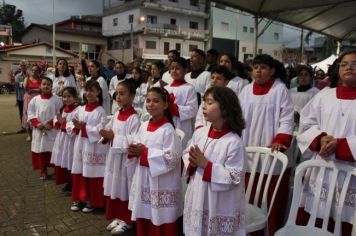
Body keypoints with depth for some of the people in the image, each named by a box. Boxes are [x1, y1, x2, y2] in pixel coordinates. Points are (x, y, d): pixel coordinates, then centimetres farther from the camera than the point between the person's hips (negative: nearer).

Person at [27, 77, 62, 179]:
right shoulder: (35, 99, 5)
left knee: (53, 150, 0)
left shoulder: (56, 99, -3)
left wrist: (51, 124, -15)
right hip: (38, 130, 2)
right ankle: (43, 171, 21)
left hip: (52, 130, -2)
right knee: (40, 150, 7)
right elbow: (31, 114, 5)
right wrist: (37, 123, -10)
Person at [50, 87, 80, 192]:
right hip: (61, 138, 9)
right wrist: (59, 122, -6)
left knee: (70, 163, 1)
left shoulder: (77, 110, -18)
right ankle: (68, 183, 29)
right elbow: (56, 122, 15)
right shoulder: (63, 109, 10)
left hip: (71, 139, -9)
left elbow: (74, 127, -26)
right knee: (62, 163, 15)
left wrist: (63, 123, -18)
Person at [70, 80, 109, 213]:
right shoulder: (81, 109, 8)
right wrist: (77, 127, -8)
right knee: (79, 173, 10)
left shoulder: (101, 111, -9)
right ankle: (78, 198, 25)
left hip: (94, 147, -5)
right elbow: (75, 126, 13)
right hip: (81, 144, 5)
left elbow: (101, 130, -17)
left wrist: (84, 127, -17)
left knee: (92, 173, 3)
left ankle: (92, 201, 17)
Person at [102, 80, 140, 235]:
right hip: (114, 156, 8)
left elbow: (134, 141, -25)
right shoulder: (117, 114, 7)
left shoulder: (134, 118, -18)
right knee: (114, 188, 16)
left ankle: (126, 220, 21)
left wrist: (114, 137, -22)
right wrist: (106, 135, -6)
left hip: (126, 159, -8)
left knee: (125, 190, 5)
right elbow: (111, 131, 15)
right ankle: (117, 217, 31)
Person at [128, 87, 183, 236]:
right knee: (143, 221, 20)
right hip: (143, 180, 7)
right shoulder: (143, 126, 6)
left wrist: (146, 152, -21)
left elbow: (171, 158, -23)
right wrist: (134, 151, -9)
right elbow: (138, 147, 14)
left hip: (161, 184, -7)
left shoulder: (168, 130, -16)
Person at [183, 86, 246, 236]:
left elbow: (234, 177, -21)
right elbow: (186, 154, 10)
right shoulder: (199, 133, -2)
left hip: (220, 205, -5)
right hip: (197, 198, 6)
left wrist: (206, 164, -22)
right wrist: (192, 163, -12)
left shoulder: (234, 142, -20)